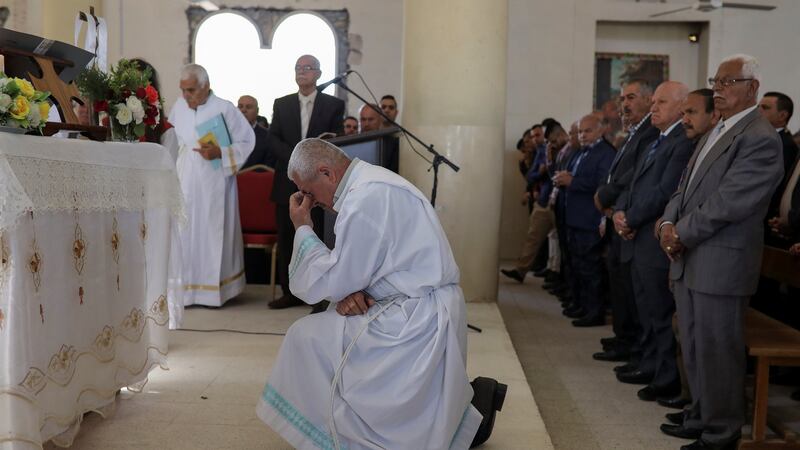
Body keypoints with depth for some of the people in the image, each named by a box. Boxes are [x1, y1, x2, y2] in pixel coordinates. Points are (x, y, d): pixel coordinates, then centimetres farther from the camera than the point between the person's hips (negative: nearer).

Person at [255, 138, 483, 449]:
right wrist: (345, 292, -5)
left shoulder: (366, 199, -20)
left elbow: (329, 281, -15)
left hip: (418, 319, -10)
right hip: (423, 309, 10)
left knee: (306, 337, -5)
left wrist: (302, 228, -4)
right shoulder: (370, 182, 12)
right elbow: (357, 266, 16)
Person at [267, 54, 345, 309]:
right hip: (288, 183, 3)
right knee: (286, 239, 4)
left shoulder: (334, 105, 6)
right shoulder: (281, 104, 13)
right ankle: (290, 292, 11)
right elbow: (273, 140, 5)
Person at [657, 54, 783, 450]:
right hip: (690, 260, 9)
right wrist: (669, 221, -2)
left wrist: (681, 234, -13)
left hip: (720, 264, -9)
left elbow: (726, 203, -20)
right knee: (694, 348, 18)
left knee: (716, 351, 2)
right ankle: (701, 417, 33)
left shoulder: (760, 139, -14)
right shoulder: (717, 132, 16)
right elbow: (686, 187, 15)